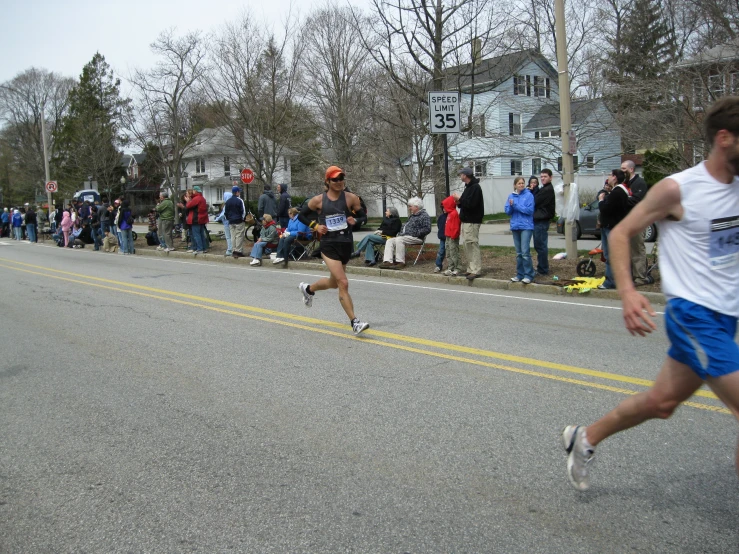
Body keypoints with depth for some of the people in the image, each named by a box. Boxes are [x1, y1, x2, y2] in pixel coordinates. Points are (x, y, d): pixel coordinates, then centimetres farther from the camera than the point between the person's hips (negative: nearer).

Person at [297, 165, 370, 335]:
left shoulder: (351, 198, 0)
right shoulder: (318, 200, -2)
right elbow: (302, 215, 10)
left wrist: (354, 220, -14)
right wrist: (315, 226, -6)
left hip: (346, 244, 4)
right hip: (329, 245, -4)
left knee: (334, 282, 20)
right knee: (343, 283, -15)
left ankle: (308, 289, 51)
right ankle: (355, 322, -9)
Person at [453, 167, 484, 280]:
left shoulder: (475, 187, -13)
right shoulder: (468, 187, 17)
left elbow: (471, 204, -24)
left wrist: (459, 199, -12)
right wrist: (459, 202, 2)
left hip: (472, 222, -10)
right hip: (466, 220, 10)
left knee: (472, 245, -11)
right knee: (468, 246, 11)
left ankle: (476, 270, -9)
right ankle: (471, 269, 15)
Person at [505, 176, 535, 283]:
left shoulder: (529, 195, -4)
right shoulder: (511, 196, 9)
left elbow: (530, 210, -13)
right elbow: (507, 211, 7)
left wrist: (515, 205, -14)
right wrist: (511, 205, -13)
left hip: (526, 226, -5)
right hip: (515, 226, 5)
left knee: (525, 252, -12)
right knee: (518, 253, 11)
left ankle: (528, 275, -6)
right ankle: (520, 274, 18)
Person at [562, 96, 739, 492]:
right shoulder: (678, 189, -13)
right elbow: (620, 233, -9)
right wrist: (627, 292, -21)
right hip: (693, 314, -7)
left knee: (662, 402, 14)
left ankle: (585, 438, 33)